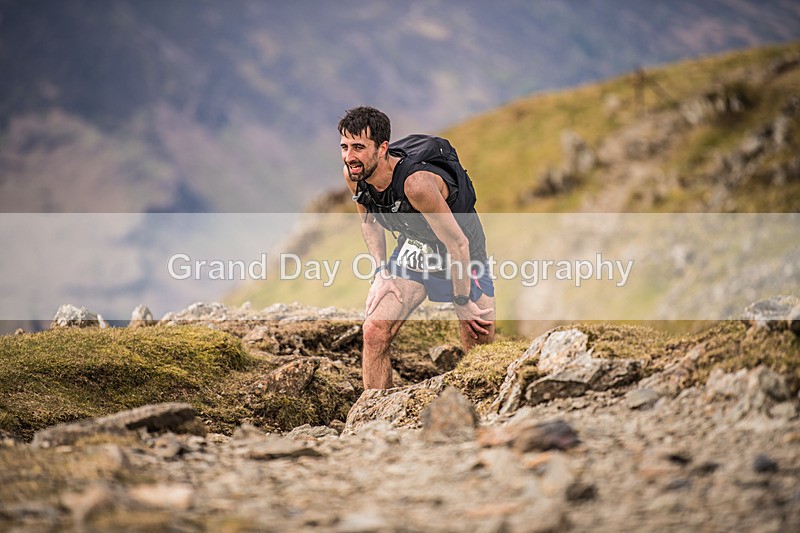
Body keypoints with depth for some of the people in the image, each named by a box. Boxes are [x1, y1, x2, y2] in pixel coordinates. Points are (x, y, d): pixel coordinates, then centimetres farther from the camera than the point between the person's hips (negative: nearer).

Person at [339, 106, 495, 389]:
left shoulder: (417, 183, -38)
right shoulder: (352, 175, -17)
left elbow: (458, 243, -29)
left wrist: (463, 303, -21)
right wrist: (382, 272, -4)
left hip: (464, 255, -5)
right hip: (411, 249, 5)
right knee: (374, 334, -11)